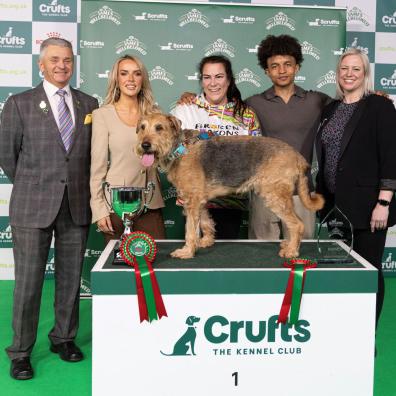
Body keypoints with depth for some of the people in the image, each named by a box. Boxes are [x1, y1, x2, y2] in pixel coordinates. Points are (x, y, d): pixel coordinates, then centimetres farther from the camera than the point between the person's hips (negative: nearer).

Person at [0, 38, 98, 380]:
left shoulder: (89, 104, 9)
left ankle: (64, 338, 29)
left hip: (76, 207, 3)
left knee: (70, 278, 11)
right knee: (28, 281, 2)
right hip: (33, 208, -3)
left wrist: (83, 188, 7)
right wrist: (31, 188, 7)